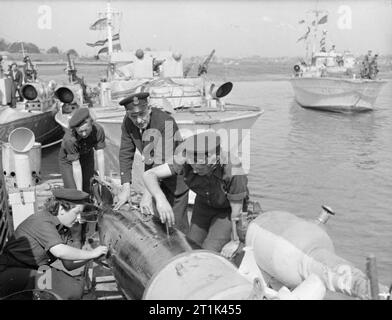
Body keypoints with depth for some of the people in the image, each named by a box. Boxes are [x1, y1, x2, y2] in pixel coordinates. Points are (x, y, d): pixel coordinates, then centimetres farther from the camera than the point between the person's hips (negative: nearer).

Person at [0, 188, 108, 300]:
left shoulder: (64, 229, 6)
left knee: (76, 288, -10)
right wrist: (91, 254, -26)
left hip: (36, 273, 8)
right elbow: (59, 251, -37)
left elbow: (69, 264, 5)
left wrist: (89, 258, -11)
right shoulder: (41, 221, -22)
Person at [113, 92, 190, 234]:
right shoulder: (128, 123, -13)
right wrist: (126, 187, -18)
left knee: (176, 222, -5)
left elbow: (163, 160, -38)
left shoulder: (166, 122, -32)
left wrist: (148, 193, -43)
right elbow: (126, 154, -10)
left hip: (175, 173, -5)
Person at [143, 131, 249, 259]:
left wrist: (235, 241, -13)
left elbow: (236, 211, -27)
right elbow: (149, 175, -34)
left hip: (228, 209, -4)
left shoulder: (233, 171, -43)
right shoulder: (188, 159, -32)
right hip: (204, 202, 4)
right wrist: (160, 199, -54)